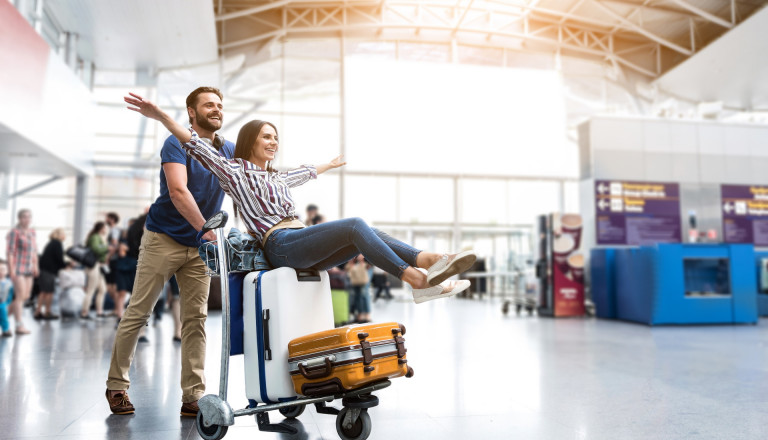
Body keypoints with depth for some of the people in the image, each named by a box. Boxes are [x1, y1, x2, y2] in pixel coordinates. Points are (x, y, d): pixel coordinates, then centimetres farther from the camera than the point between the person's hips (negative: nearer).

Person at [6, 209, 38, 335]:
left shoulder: (32, 232, 11)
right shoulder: (15, 232, -9)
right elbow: (10, 252, -10)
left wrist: (35, 266, 13)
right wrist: (11, 269, -14)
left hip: (29, 268, 7)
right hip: (18, 268, -7)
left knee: (26, 296, 9)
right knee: (20, 295, -9)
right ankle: (19, 326, -5)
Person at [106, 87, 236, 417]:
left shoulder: (229, 152, 7)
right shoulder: (177, 144, -10)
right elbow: (178, 191, -23)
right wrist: (206, 229, -30)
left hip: (200, 246, 5)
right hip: (164, 239, -5)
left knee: (195, 319, 2)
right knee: (138, 313, 2)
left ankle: (193, 397, 5)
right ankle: (117, 386, 18)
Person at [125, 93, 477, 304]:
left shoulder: (277, 177, 31)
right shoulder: (235, 171, 9)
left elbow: (305, 173, 49)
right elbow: (198, 146, -1)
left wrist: (330, 165, 65)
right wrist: (161, 116, -11)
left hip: (305, 245, 8)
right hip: (281, 245, -8)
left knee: (368, 236, -14)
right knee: (356, 225, -26)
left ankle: (433, 261, -31)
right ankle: (419, 282, -37)